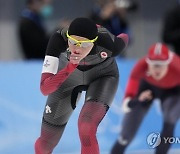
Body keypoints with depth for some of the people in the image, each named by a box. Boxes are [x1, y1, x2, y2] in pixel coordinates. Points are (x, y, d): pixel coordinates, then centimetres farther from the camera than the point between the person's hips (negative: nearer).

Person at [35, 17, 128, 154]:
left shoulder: (108, 44, -37)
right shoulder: (59, 39, -37)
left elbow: (124, 38, -10)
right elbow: (45, 88, -41)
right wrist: (71, 67, -55)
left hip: (102, 74, -1)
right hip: (68, 75, 1)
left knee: (86, 130, -30)